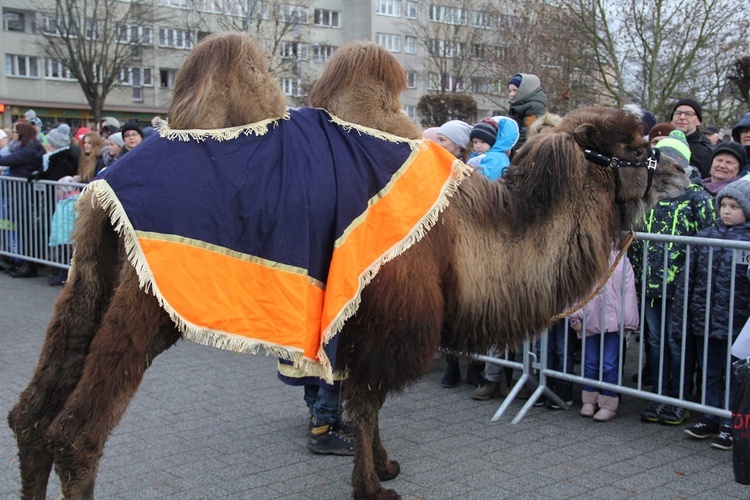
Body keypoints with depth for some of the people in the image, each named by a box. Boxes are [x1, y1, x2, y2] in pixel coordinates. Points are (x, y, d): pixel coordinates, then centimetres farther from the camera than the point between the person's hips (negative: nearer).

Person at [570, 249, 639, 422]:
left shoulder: (621, 262, -2)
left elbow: (628, 292, -3)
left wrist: (628, 322, -4)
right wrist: (576, 317, 2)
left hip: (613, 321, -3)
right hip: (589, 321, 3)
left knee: (610, 364, 0)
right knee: (590, 362, 11)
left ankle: (608, 404, 11)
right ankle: (589, 400, 24)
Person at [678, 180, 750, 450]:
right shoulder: (705, 236, 6)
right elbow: (688, 278, 8)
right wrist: (680, 317, 6)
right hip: (704, 321, 4)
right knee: (710, 374, 16)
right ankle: (711, 419, 30)